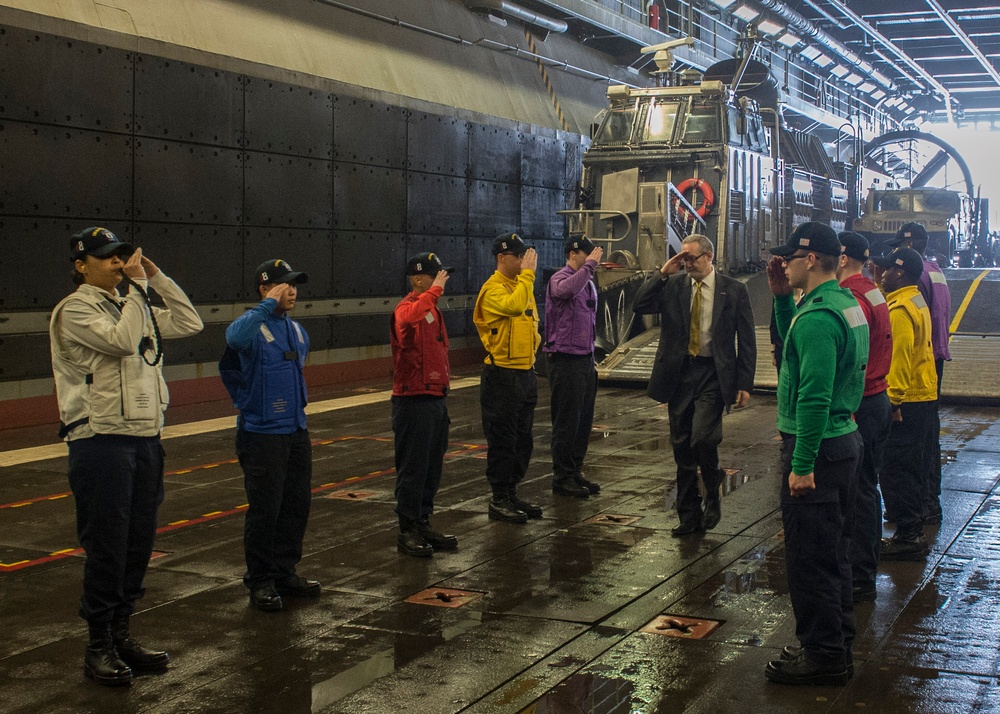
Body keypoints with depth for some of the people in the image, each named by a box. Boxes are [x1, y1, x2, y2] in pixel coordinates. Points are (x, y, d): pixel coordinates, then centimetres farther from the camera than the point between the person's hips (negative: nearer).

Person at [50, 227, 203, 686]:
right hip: (102, 442, -8)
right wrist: (137, 286, -15)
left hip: (145, 438, 8)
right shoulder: (75, 310, -8)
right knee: (106, 548, -3)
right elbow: (123, 341, -22)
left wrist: (157, 279, 7)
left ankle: (120, 635, 23)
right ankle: (99, 647, 8)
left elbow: (189, 324, 13)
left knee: (138, 544, 12)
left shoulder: (134, 307, 15)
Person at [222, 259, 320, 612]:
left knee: (296, 506, 12)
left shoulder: (297, 330, 11)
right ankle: (260, 582, 10)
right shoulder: (253, 325, -12)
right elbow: (235, 337, -38)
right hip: (262, 434, -7)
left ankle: (285, 572, 26)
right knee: (265, 510, -2)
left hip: (296, 431, 8)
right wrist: (269, 304, -32)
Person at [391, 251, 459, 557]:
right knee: (413, 468, -1)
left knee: (432, 466, 15)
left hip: (435, 398, 9)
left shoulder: (431, 308, 16)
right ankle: (407, 531, 8)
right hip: (414, 400, -9)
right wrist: (435, 289, -33)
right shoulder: (407, 307, -14)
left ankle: (423, 524, 26)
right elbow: (409, 318, -41)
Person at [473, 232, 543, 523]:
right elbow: (514, 305, -32)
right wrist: (527, 273, -25)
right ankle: (499, 500, 6)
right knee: (502, 440, -2)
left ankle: (511, 494, 24)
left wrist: (534, 336, 12)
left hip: (525, 372, 9)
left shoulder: (522, 284, 14)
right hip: (502, 374, -8)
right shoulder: (493, 288, -12)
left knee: (522, 440, 13)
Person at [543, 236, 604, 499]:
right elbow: (566, 290, -39)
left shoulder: (587, 282, 16)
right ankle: (562, 478, 6)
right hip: (566, 360, -9)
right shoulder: (560, 278, -12)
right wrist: (590, 265, -30)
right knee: (567, 422, -3)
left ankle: (575, 472, 22)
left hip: (585, 359, 9)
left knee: (583, 421, 13)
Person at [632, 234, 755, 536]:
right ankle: (689, 515, 20)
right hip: (679, 373, 3)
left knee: (702, 437, -19)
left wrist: (745, 384, -5)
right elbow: (640, 306, -5)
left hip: (713, 375, -3)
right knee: (682, 448, 8)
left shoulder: (734, 290, -1)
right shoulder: (672, 285, 6)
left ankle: (713, 496, 9)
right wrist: (662, 274, -11)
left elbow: (746, 340, 0)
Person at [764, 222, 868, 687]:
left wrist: (802, 466, -23)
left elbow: (815, 398, -25)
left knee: (810, 558, -1)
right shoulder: (846, 303, 11)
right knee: (833, 552, 18)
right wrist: (782, 298, 11)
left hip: (816, 446, -10)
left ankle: (822, 656, 8)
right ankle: (837, 647, 29)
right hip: (845, 439, 10)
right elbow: (792, 343, 25)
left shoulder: (818, 316, -21)